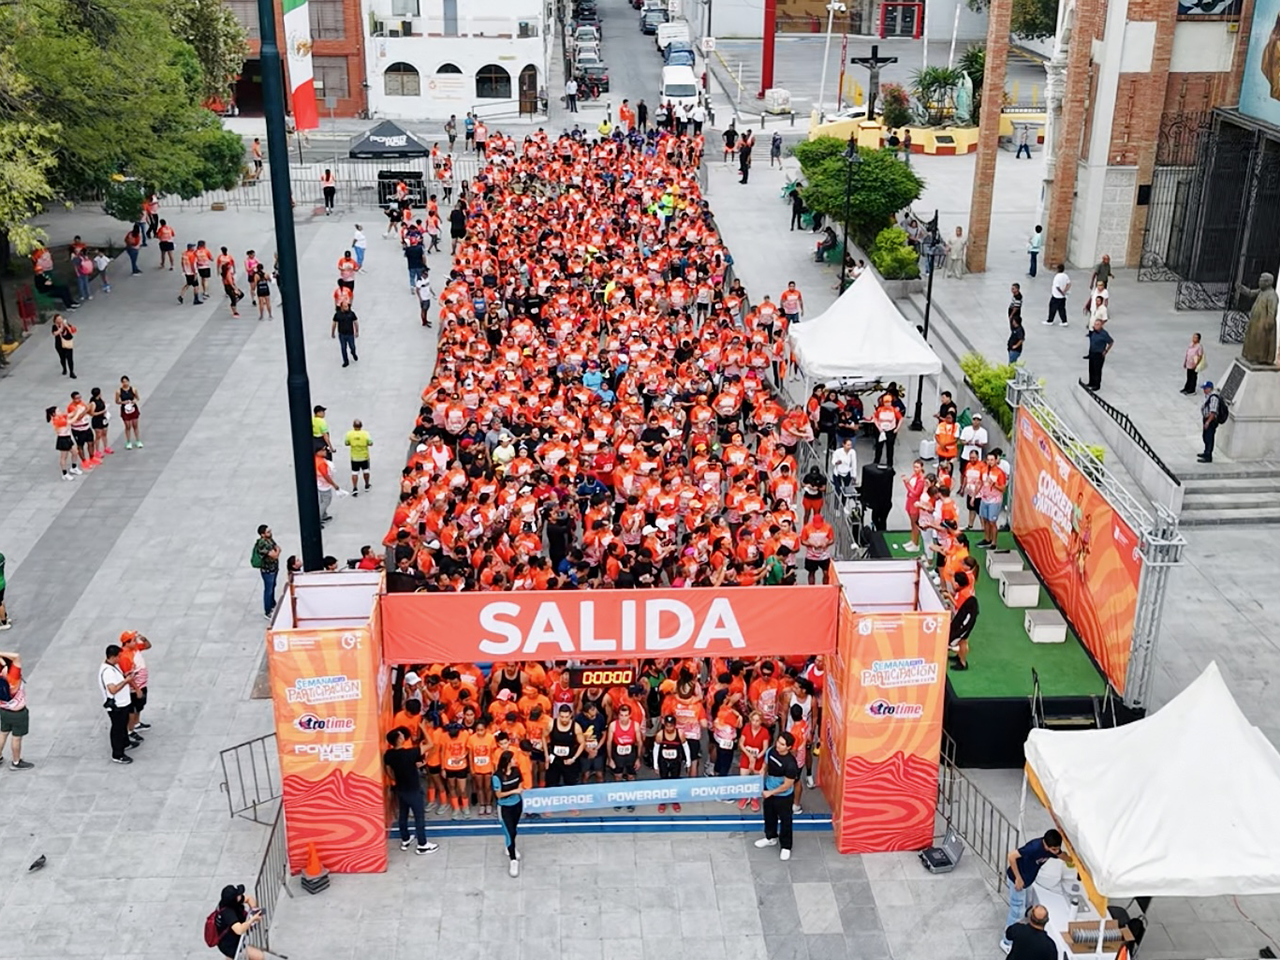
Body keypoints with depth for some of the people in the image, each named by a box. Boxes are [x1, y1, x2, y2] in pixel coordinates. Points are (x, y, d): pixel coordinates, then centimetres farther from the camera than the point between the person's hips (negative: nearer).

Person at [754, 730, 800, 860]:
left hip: (784, 796, -6)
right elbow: (765, 767, 4)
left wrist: (770, 793, -16)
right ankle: (771, 838, 49)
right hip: (768, 790, 6)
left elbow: (787, 785, -24)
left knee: (785, 820, 13)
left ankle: (786, 847, 31)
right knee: (769, 815, 25)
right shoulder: (771, 751, -17)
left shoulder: (790, 763, -34)